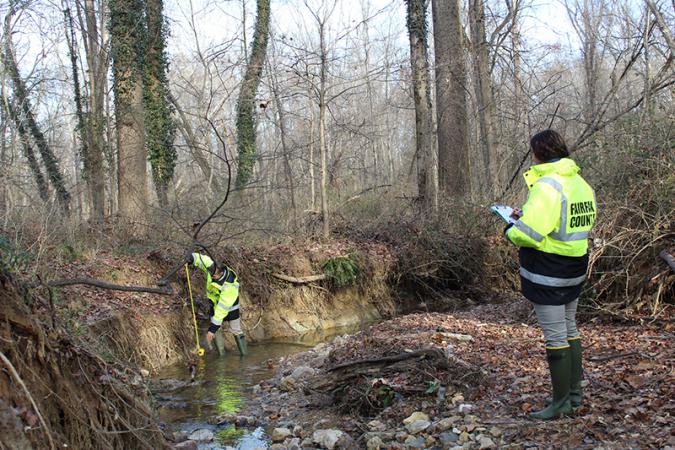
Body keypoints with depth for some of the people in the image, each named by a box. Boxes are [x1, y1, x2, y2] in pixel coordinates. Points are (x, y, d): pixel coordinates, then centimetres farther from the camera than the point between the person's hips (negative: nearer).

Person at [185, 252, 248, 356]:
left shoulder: (230, 286, -42)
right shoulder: (211, 268, -28)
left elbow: (222, 309, -41)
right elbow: (202, 258, -10)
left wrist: (213, 328, -41)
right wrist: (192, 258, -34)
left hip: (230, 307, -5)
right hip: (215, 304, 5)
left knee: (236, 331, 5)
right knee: (216, 331, 5)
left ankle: (244, 355, 19)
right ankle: (222, 355, 17)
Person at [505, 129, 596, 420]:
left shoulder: (547, 186, -22)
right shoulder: (580, 183, 8)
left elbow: (530, 234, -28)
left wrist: (511, 231, -5)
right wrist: (526, 215, 10)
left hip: (548, 274, -9)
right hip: (574, 270, 9)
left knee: (555, 336, -1)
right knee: (570, 329, 20)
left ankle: (561, 402, 8)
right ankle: (574, 392, 30)